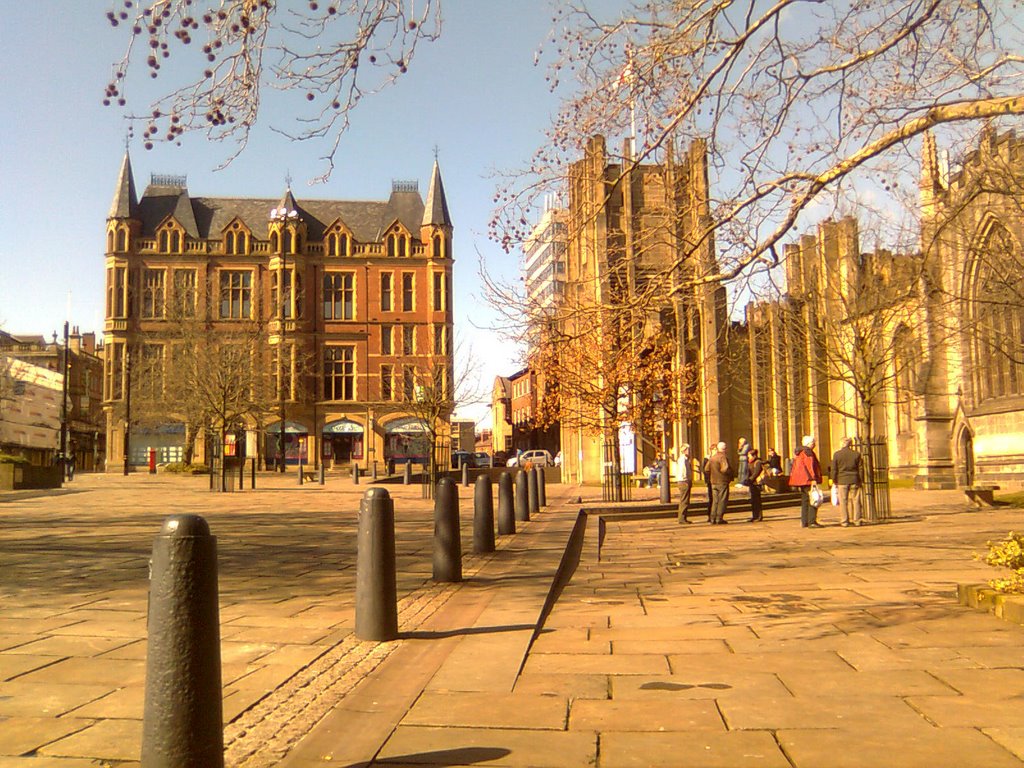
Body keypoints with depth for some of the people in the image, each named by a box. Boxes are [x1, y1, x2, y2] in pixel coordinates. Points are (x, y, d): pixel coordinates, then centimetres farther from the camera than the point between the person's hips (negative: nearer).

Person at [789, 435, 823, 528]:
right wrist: (813, 479, -20)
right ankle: (812, 522, -15)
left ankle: (804, 522, 12)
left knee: (805, 501, 12)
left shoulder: (798, 453, 18)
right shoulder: (808, 452, -11)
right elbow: (810, 466, -19)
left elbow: (795, 468, 22)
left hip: (801, 481, 10)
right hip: (808, 480, -10)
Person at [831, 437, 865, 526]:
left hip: (842, 480, -1)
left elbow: (834, 469, -1)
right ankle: (857, 520, 8)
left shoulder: (836, 454, -3)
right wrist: (861, 480, 13)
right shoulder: (856, 454, 1)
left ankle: (844, 521, 3)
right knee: (855, 500, 7)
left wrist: (834, 480, 8)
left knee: (843, 501, 3)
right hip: (854, 480, 1)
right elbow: (860, 469, 5)